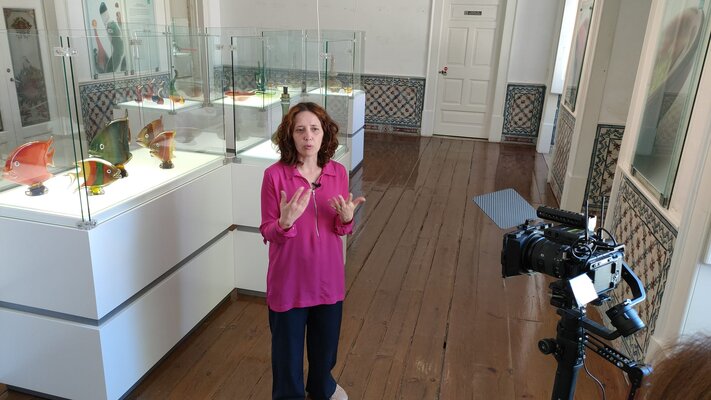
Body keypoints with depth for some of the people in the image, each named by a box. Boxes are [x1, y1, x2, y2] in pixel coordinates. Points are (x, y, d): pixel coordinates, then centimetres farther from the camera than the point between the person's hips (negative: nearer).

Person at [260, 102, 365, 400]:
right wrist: (285, 222, -32)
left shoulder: (338, 172, -5)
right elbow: (267, 233, -11)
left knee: (325, 341, 24)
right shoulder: (274, 175, -16)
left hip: (328, 276, 4)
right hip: (289, 279, -3)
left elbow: (342, 230, 2)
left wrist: (347, 218, -20)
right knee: (287, 345, 16)